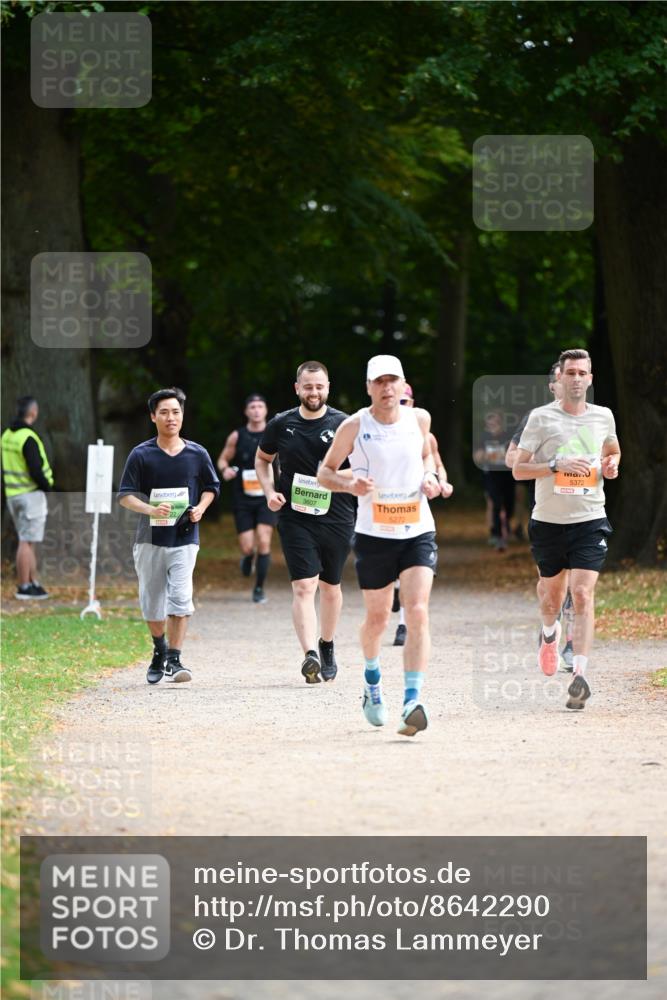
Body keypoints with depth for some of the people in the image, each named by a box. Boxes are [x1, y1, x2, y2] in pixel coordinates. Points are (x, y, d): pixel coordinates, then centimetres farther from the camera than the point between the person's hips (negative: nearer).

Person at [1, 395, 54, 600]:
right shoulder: (28, 438, -19)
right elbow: (35, 470, -23)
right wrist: (47, 486, -5)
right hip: (31, 494, -8)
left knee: (29, 541, 15)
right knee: (27, 542, -4)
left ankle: (33, 583, 19)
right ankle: (23, 588, -2)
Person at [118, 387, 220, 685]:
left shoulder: (197, 454, 1)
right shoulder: (141, 454, -3)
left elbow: (211, 487, 15)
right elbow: (125, 495, -4)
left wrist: (200, 509, -5)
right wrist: (151, 509, -22)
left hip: (184, 538, 0)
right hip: (150, 538, 0)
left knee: (180, 598, -14)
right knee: (151, 603, 9)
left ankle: (174, 660, -8)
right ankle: (159, 650, 34)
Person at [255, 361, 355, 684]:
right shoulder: (281, 425, 3)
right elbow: (262, 459, 19)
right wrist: (270, 492, 3)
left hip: (336, 518, 1)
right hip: (295, 520, -1)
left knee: (330, 587, 16)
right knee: (303, 587, -15)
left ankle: (327, 646, 38)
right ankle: (310, 655, -26)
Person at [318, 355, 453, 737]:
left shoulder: (419, 419, 2)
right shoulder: (354, 427, -6)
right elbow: (325, 472, 4)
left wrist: (430, 478, 2)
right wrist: (350, 484, -17)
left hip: (418, 532, 1)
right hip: (374, 535, -1)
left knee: (418, 612, -16)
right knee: (377, 618, 10)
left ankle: (413, 701, -21)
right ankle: (372, 680, 42)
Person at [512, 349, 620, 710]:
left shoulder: (603, 417, 6)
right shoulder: (541, 417, -3)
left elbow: (613, 451, 26)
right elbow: (518, 469, -4)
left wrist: (611, 466, 3)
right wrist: (558, 466, -18)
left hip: (590, 520, 0)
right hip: (549, 520, 0)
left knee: (583, 594, -13)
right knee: (551, 591, 15)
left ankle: (580, 676, -15)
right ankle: (549, 633, 50)